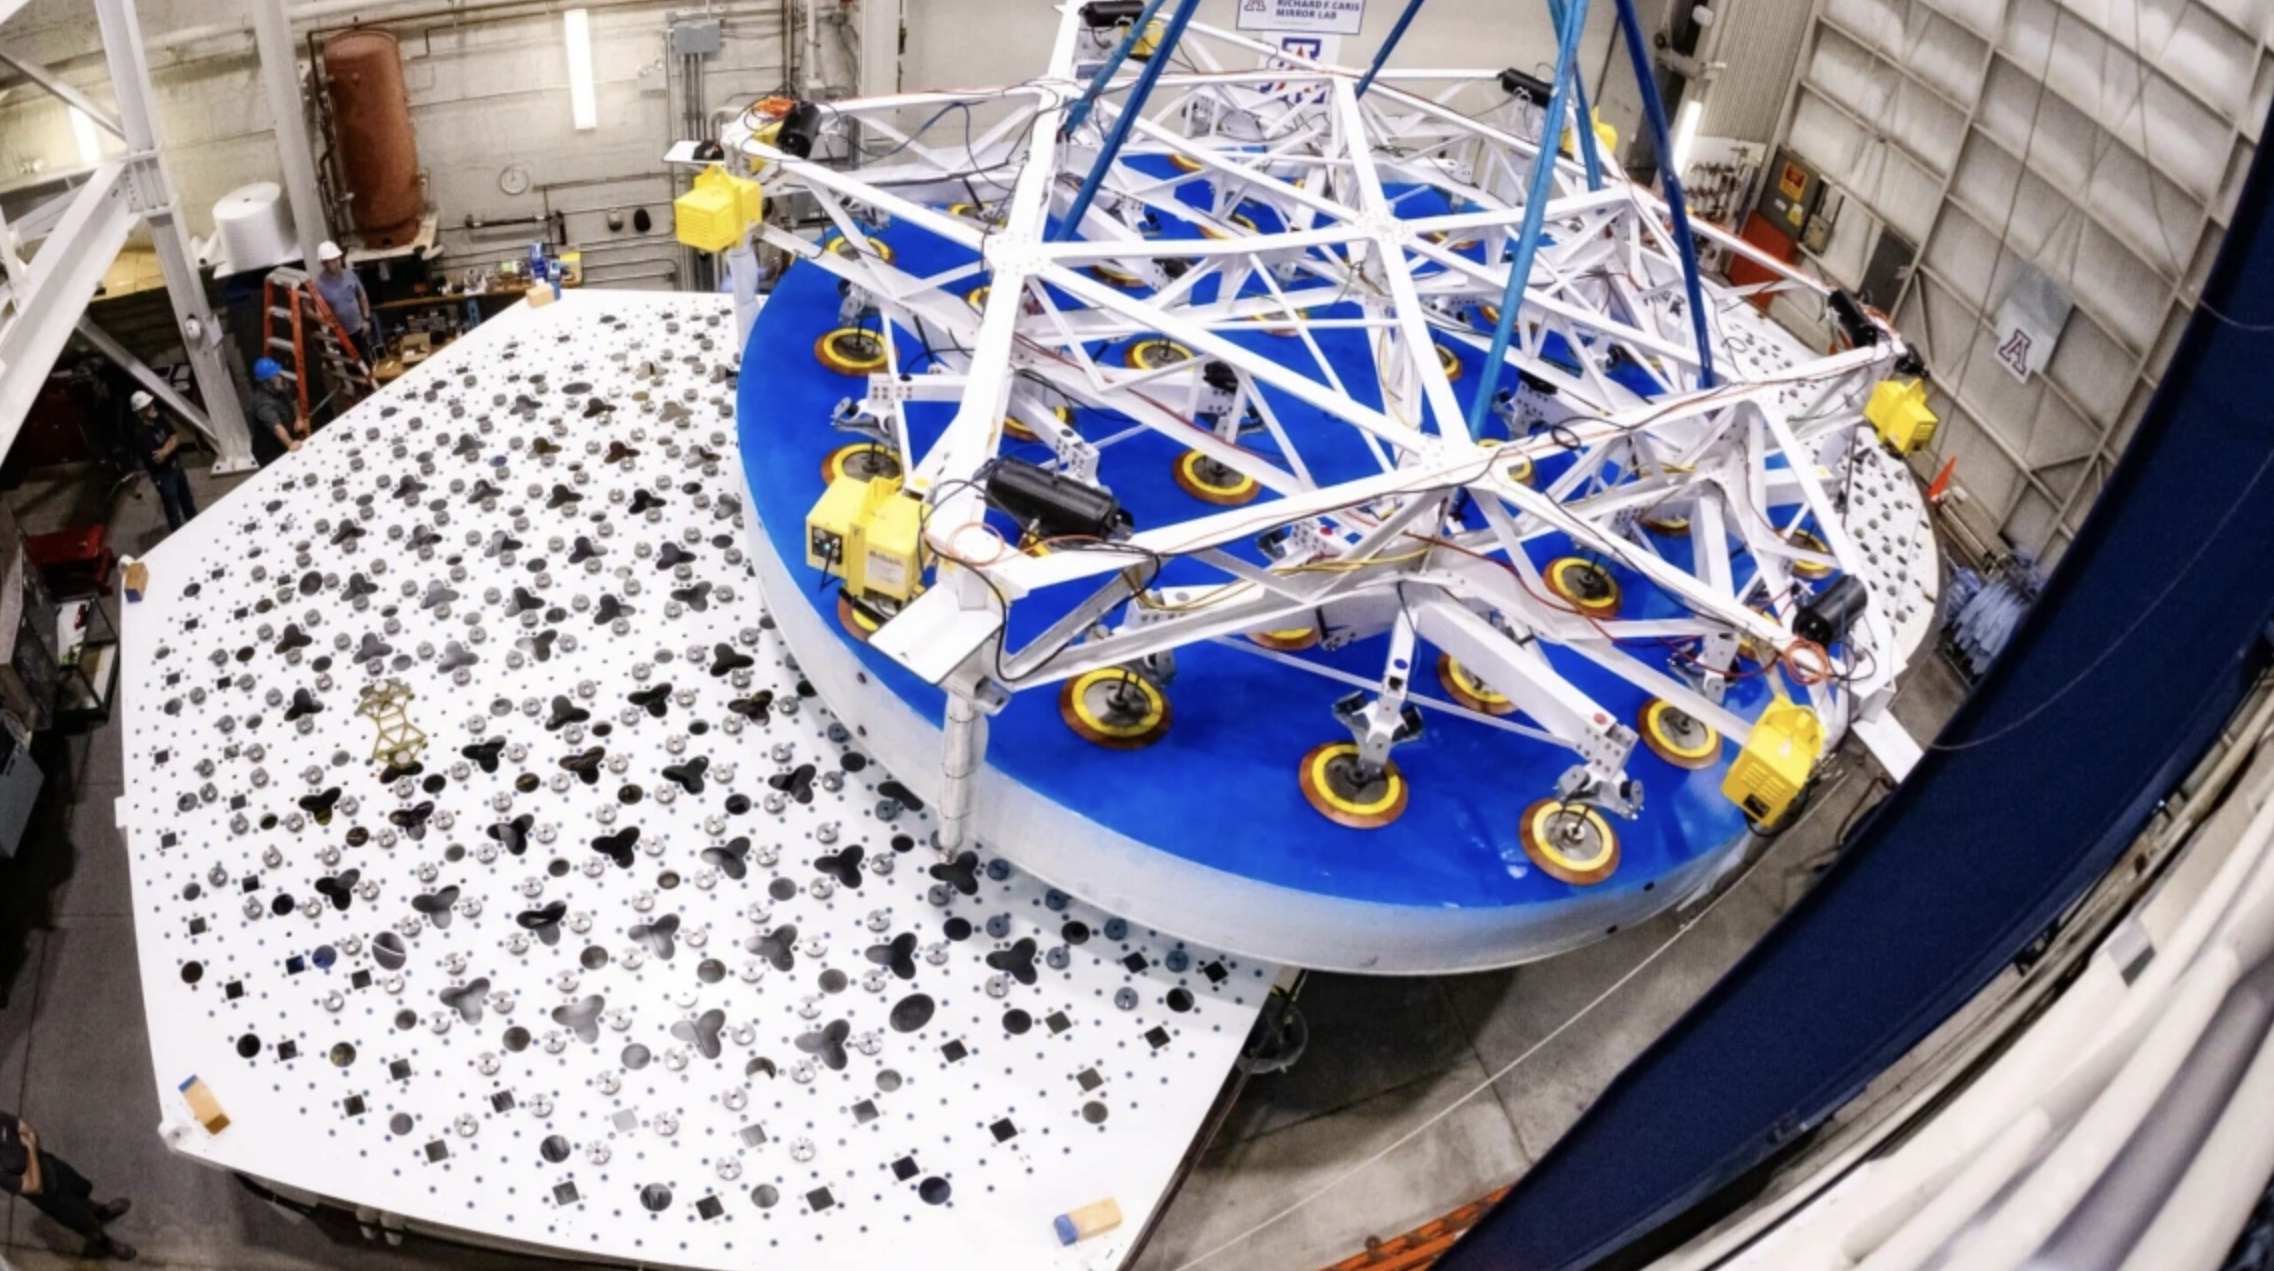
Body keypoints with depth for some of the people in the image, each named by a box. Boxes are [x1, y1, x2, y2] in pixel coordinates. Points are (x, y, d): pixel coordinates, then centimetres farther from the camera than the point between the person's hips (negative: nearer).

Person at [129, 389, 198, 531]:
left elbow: (176, 438, -5)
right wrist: (169, 445, -17)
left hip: (176, 466, 8)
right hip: (163, 474, -8)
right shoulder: (141, 433, -27)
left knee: (187, 500, 25)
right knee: (173, 509, 4)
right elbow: (157, 458, -29)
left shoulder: (160, 419, -5)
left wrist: (165, 450, -21)